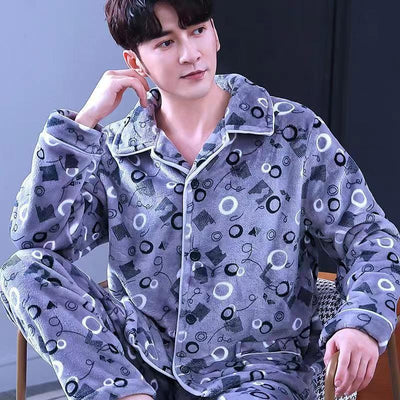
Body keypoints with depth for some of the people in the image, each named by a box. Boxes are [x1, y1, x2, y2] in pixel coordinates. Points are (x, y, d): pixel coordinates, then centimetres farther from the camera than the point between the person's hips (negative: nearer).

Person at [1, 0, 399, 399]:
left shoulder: (294, 132, 1)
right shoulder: (113, 152, 6)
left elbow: (368, 236, 3)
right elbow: (37, 237, -7)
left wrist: (362, 323, -18)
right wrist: (82, 122, -8)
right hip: (142, 366, 4)